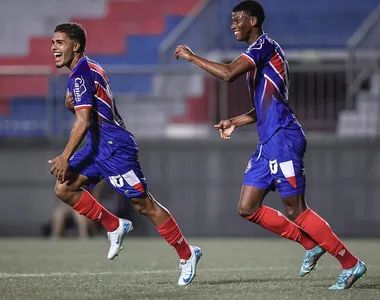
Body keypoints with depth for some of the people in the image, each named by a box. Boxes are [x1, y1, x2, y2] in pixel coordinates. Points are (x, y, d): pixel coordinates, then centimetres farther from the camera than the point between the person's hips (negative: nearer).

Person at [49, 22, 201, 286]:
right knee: (64, 188, 0)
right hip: (99, 146, 10)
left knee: (144, 204, -6)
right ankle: (115, 226, 8)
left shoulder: (80, 74, -14)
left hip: (113, 147, -10)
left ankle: (187, 254, 2)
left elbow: (83, 121, -21)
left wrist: (65, 158, -19)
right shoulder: (91, 68, 16)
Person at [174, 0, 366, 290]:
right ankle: (311, 244, 14)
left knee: (295, 210, -9)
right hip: (269, 142, 10)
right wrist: (235, 122, 17)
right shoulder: (259, 53, 21)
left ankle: (351, 264, -2)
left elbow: (229, 73, -24)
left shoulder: (265, 44, -9)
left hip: (283, 139, -10)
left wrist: (192, 57, -13)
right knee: (248, 208, 7)